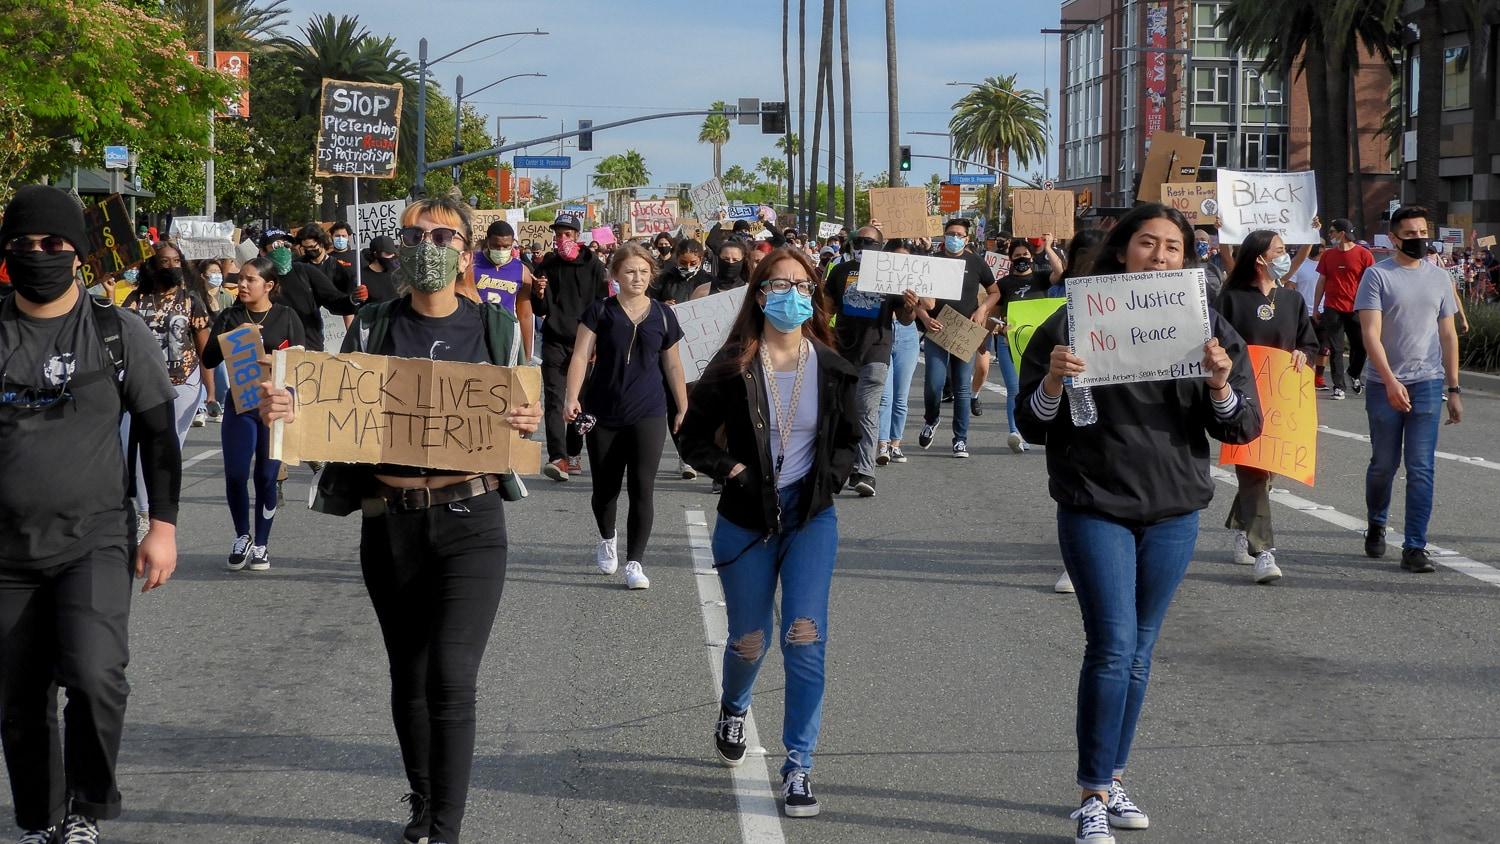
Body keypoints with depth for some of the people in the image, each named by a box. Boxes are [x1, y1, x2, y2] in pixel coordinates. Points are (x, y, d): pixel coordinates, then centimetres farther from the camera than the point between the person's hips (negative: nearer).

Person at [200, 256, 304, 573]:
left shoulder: (286, 318, 3)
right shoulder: (229, 317, 7)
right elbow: (209, 359, 1)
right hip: (240, 406, 1)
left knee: (266, 477, 3)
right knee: (235, 475, -6)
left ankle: (260, 544, 16)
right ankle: (242, 537, 15)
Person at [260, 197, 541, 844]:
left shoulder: (496, 329, 4)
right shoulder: (371, 329, 4)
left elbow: (521, 417, 12)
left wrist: (530, 422, -13)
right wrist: (284, 411, -17)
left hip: (469, 522, -2)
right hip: (390, 524, 2)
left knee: (451, 678, -12)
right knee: (410, 677, 12)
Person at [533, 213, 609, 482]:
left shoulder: (592, 265, 2)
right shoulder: (547, 265, 8)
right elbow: (539, 310, 10)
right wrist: (539, 295, -12)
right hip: (554, 341, 1)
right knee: (554, 400, -10)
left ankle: (573, 454, 17)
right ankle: (558, 457, -19)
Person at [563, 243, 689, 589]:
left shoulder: (662, 315, 4)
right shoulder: (600, 311, -2)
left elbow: (672, 365, 12)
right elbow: (581, 356, -8)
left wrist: (683, 408, 13)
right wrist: (572, 398, -21)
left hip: (649, 415, 0)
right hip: (604, 415, 0)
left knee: (642, 487, -9)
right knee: (605, 486, 10)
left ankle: (635, 562, -3)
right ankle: (607, 539, 39)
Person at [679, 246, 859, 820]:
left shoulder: (831, 368, -1)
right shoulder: (733, 368, -7)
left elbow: (847, 440, 11)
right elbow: (694, 435, -1)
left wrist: (829, 479, -6)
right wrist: (732, 471, -12)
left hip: (811, 519, 1)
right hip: (746, 522, 0)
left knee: (805, 638, -13)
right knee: (749, 642, 12)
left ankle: (798, 767, -4)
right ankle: (733, 709, 48)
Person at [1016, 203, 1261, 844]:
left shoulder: (1208, 329, 3)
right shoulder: (1075, 323, -4)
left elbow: (1244, 428, 2)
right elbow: (1031, 426, -2)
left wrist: (1221, 387, -18)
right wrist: (1052, 384, -23)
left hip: (1174, 511, 3)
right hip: (1095, 508, -3)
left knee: (1139, 652, 11)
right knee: (1113, 646, -10)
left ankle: (1113, 780, 24)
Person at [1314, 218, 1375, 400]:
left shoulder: (1363, 254, -2)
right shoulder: (1328, 255, 8)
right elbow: (1321, 282, 13)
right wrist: (1315, 308, 11)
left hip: (1356, 309, -2)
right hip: (1332, 310, 2)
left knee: (1361, 346, 3)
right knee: (1335, 349, 0)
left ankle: (1353, 375, 29)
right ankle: (1339, 387, 3)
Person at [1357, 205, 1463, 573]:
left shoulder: (1439, 278, 10)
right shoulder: (1377, 276, -4)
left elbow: (1448, 336, 15)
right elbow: (1371, 335, -11)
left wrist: (1454, 389, 10)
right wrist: (1391, 381, -22)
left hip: (1428, 383, 2)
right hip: (1385, 384, -2)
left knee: (1421, 468, -4)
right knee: (1383, 464, 9)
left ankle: (1415, 547, -1)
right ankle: (1376, 525, 34)